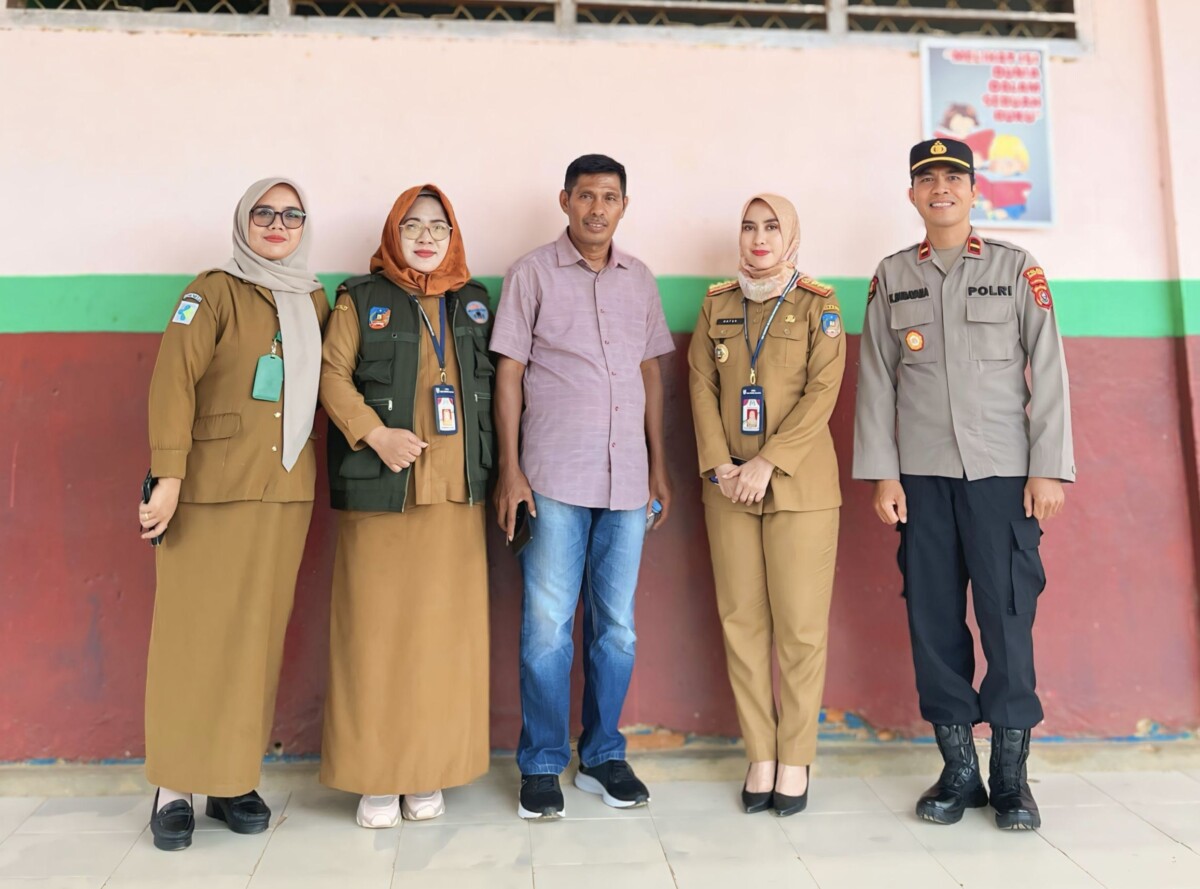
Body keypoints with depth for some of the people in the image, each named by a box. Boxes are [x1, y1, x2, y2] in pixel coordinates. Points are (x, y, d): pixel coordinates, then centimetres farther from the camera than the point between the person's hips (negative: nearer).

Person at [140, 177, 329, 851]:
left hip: (287, 490, 4)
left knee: (259, 633, 6)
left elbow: (324, 379, 14)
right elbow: (174, 378, -10)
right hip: (211, 487, -4)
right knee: (195, 631, -1)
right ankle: (176, 787, 11)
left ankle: (235, 778, 17)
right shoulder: (217, 290, 0)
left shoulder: (315, 303, 15)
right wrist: (168, 474, -20)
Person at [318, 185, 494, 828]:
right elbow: (333, 374, -2)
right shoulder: (361, 299, 6)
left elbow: (492, 383, 15)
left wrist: (494, 465, 5)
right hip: (380, 488, -2)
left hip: (456, 489, 3)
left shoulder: (474, 301, 16)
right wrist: (376, 434, -15)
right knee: (377, 628, -1)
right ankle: (377, 777, 11)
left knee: (444, 627, 4)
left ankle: (428, 773, 16)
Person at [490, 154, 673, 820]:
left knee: (616, 626, 9)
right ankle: (542, 766, 16)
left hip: (626, 478, 4)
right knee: (547, 626, 0)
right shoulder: (532, 273, 2)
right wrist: (510, 469, -7)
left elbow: (650, 373, 16)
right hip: (554, 477, -3)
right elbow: (508, 373, -1)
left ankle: (603, 757, 24)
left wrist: (659, 465, 12)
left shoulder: (639, 279, 14)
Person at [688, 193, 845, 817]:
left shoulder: (818, 305, 4)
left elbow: (822, 391, -6)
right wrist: (719, 464, -7)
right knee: (741, 621, 3)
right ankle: (760, 758, 14)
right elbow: (702, 386, 7)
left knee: (800, 625, -2)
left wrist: (768, 463, -14)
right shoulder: (717, 304, 13)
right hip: (729, 485, 3)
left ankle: (795, 761, 12)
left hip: (800, 485, -3)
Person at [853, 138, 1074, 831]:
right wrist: (882, 474, 0)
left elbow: (1049, 372, 3)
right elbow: (876, 380, 7)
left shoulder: (1018, 268, 7)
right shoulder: (893, 277, 11)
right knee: (934, 616, 3)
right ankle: (959, 770, 15)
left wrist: (1050, 469, -4)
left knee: (1008, 612, -2)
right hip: (921, 475, 2)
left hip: (1003, 471, -1)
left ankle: (1011, 774, 11)